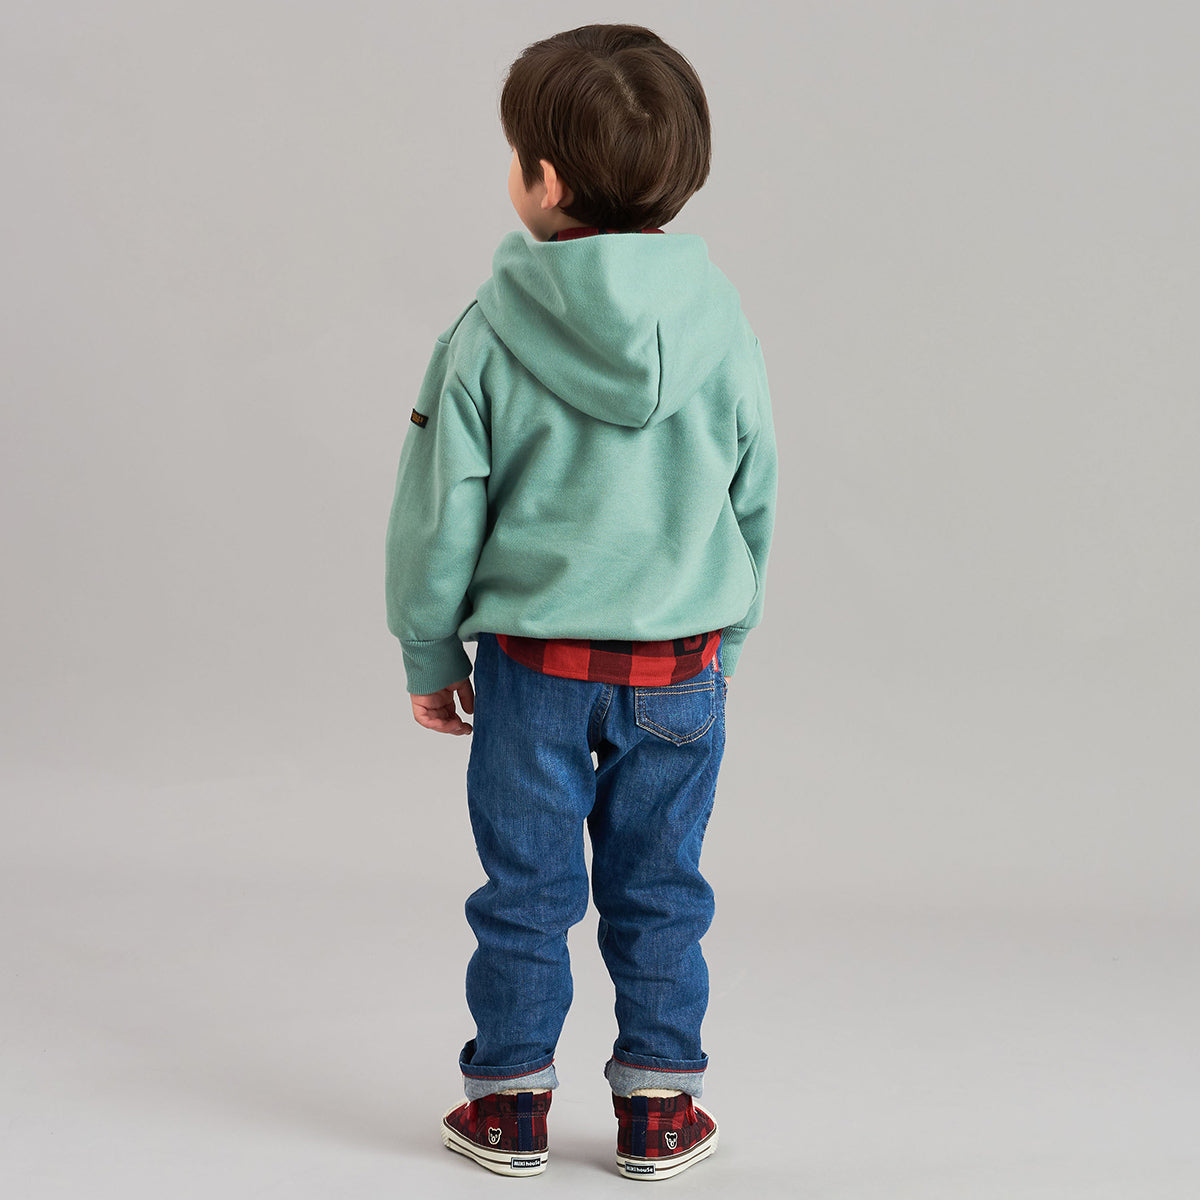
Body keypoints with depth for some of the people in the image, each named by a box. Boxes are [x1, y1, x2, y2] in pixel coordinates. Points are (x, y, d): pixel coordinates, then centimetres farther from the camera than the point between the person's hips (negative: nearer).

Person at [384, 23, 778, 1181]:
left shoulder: (489, 334, -11)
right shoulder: (721, 326, -4)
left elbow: (441, 514, -6)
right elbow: (754, 505, 6)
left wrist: (431, 656, 7)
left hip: (534, 661, -2)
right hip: (681, 665, 2)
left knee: (525, 890, 10)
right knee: (659, 892, 13)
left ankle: (509, 1105, 22)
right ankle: (657, 1113, 21)